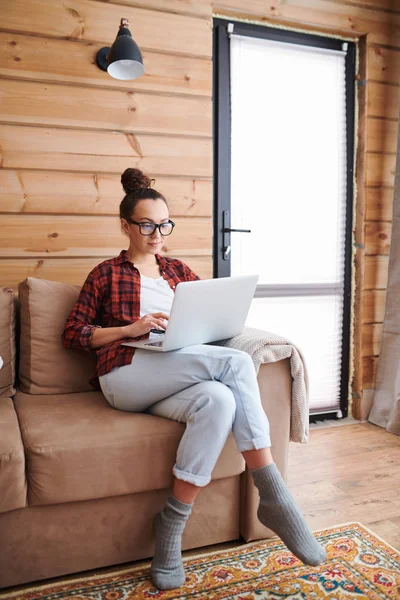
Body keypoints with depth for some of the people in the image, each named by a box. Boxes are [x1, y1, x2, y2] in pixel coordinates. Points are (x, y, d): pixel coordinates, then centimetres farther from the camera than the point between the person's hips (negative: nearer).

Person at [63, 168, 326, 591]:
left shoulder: (178, 270, 23)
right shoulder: (106, 274, 13)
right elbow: (73, 333, 7)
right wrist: (131, 329, -9)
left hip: (177, 378, 4)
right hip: (126, 375, -4)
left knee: (218, 399, -34)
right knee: (236, 362, -28)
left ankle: (172, 525, -25)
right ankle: (275, 497, -23)